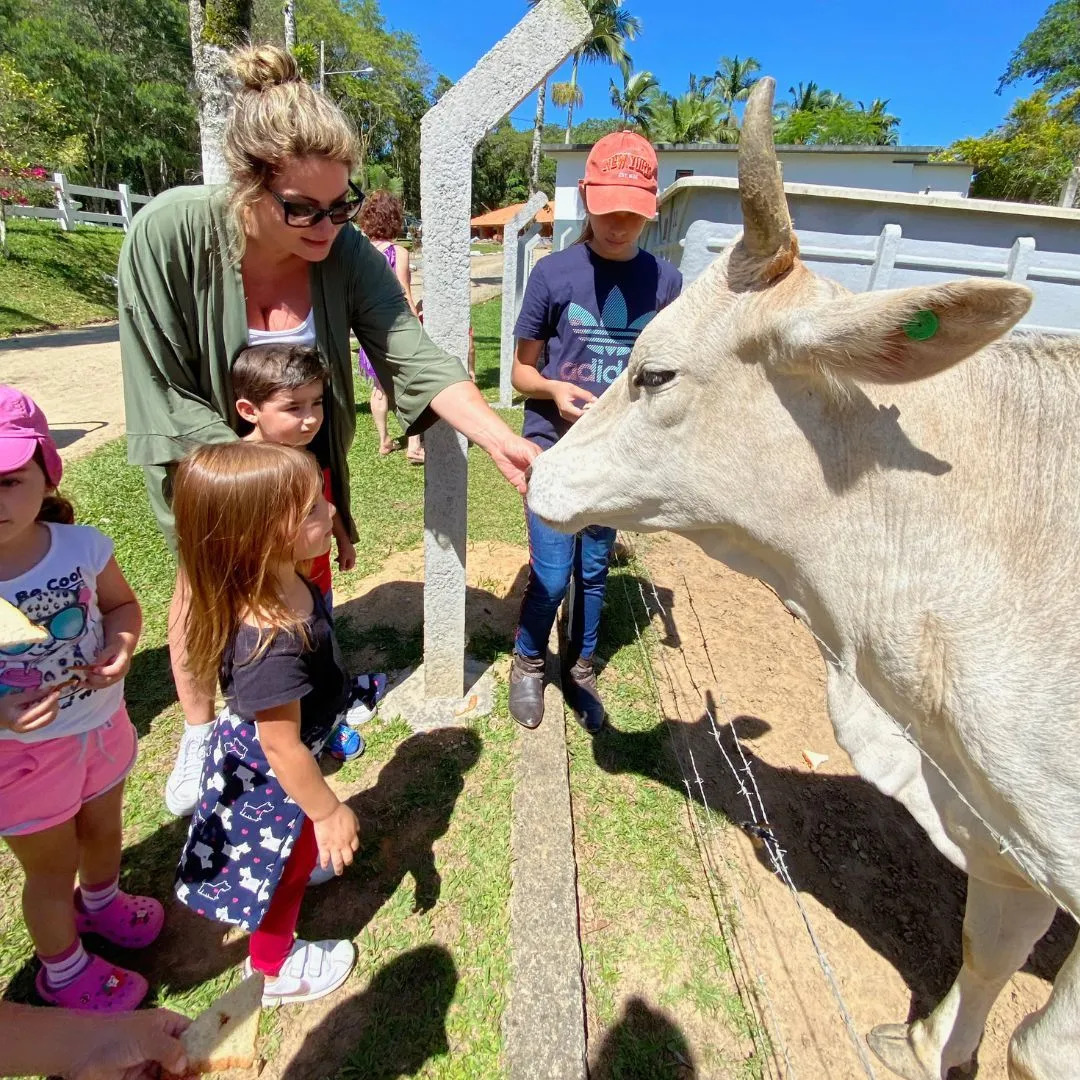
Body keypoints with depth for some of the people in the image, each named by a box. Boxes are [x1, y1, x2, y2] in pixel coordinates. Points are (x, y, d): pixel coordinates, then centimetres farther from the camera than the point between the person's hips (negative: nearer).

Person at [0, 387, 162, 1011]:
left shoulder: (81, 545, -19)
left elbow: (122, 604, 0)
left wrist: (121, 645, -19)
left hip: (102, 725, 3)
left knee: (104, 829, 29)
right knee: (52, 867, 19)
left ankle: (101, 901, 63)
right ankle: (63, 969, 49)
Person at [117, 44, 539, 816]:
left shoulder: (347, 252, -21)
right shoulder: (168, 234, -27)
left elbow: (416, 358, -27)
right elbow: (162, 393, -23)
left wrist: (500, 439, -42)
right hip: (206, 462, -2)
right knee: (204, 585, 14)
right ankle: (198, 731, 39)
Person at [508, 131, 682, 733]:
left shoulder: (665, 281, 0)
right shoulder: (554, 274, -6)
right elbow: (522, 370, 0)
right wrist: (553, 390, -20)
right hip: (554, 447, -2)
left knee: (595, 570, 13)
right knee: (551, 575, -3)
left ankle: (580, 670, 36)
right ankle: (528, 663, 27)